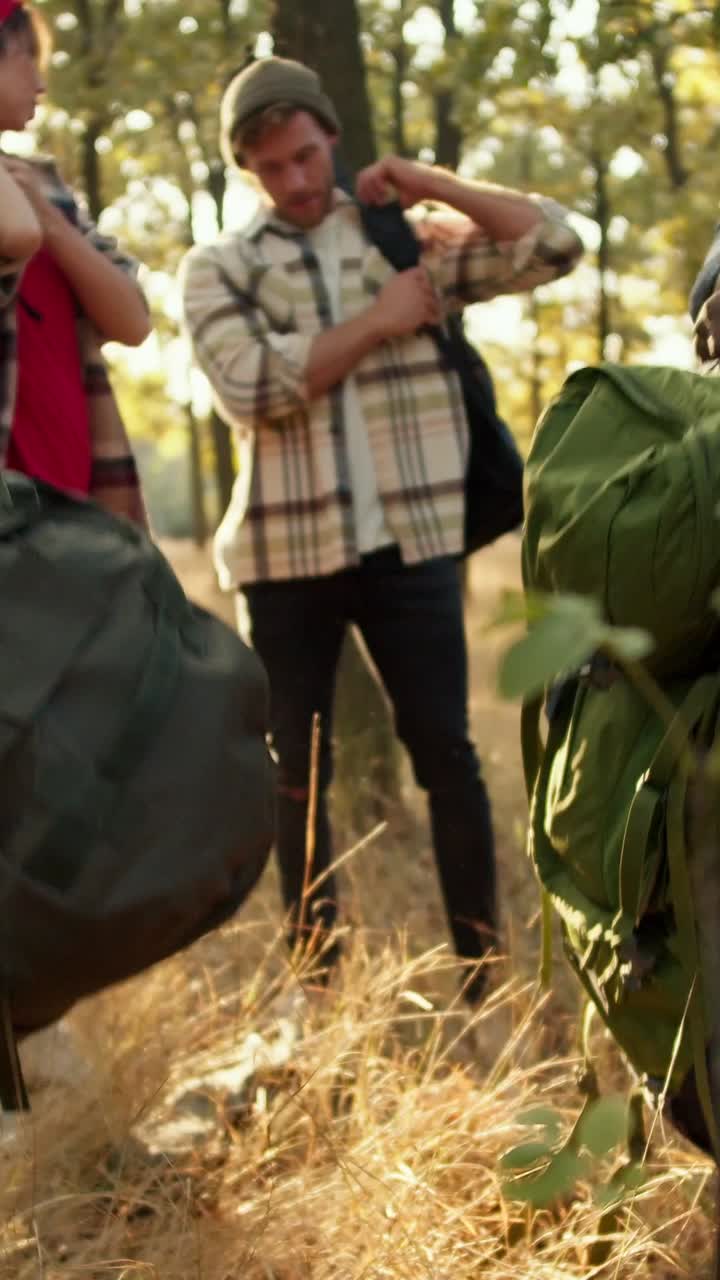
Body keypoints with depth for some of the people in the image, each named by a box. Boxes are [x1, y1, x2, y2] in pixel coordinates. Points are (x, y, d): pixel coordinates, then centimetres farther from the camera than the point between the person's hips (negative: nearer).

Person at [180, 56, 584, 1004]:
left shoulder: (412, 239, 10)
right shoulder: (219, 268, 6)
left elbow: (554, 245, 2)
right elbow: (251, 390, -10)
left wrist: (429, 185, -1)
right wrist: (377, 321, -8)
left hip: (410, 540, 0)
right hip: (287, 551, 0)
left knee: (445, 752, 0)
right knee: (296, 770, 6)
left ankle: (483, 969, 8)